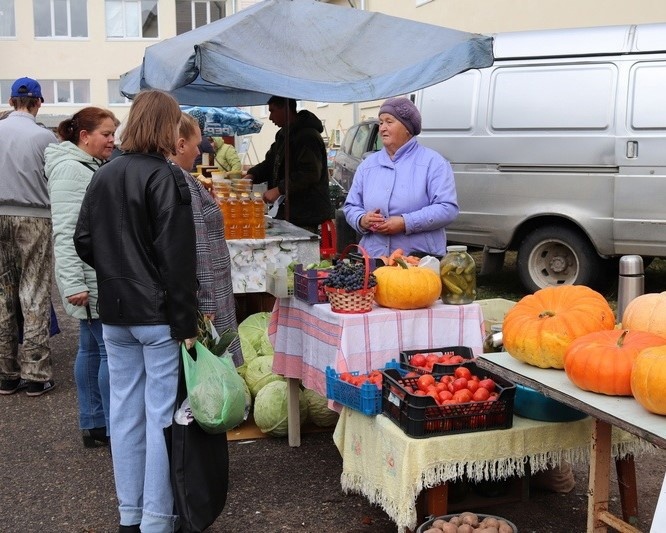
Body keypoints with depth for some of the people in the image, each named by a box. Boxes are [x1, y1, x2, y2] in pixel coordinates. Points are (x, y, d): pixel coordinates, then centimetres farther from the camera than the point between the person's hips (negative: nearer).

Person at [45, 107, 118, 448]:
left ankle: (92, 425, 21)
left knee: (92, 348, 13)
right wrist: (74, 284, -24)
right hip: (92, 281, -10)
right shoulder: (70, 169, -14)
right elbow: (65, 232, -21)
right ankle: (114, 428, 3)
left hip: (103, 278, 10)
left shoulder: (94, 166, 16)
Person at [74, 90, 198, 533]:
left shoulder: (103, 176, 7)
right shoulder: (165, 177, -13)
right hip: (158, 314, -7)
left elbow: (84, 242, 10)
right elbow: (177, 258, -17)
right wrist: (186, 324, -14)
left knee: (126, 411, 13)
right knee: (161, 415, 2)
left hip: (115, 313, 7)